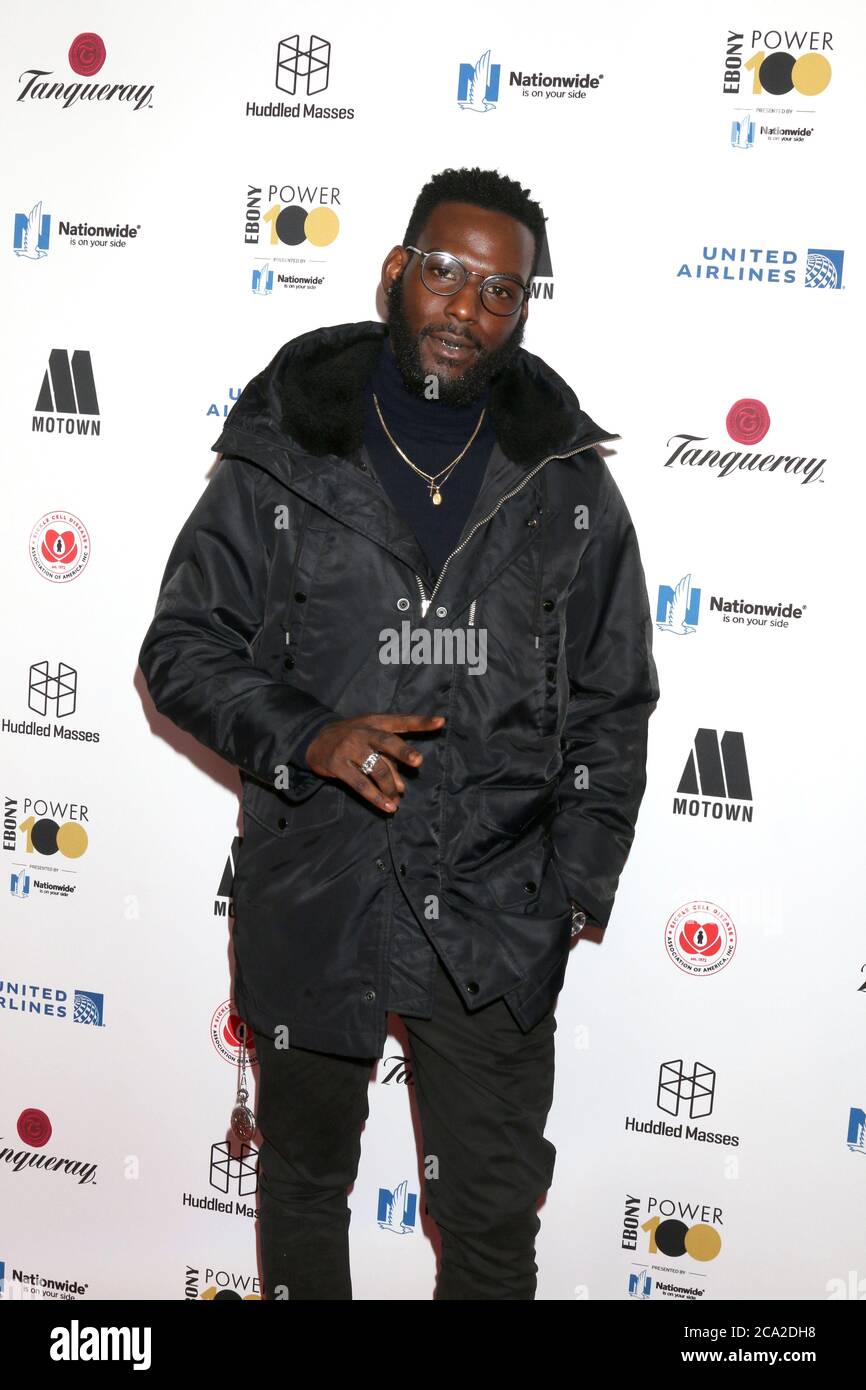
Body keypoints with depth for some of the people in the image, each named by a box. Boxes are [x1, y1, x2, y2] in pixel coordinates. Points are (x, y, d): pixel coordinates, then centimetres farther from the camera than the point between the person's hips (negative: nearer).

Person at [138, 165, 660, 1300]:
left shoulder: (567, 481, 0)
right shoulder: (281, 455, -4)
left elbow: (614, 701, 6)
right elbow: (183, 647, 0)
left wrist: (577, 888, -1)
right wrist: (306, 737, -18)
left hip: (497, 918, 1)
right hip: (311, 898, 0)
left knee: (494, 1216, 12)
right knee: (304, 1180, 20)